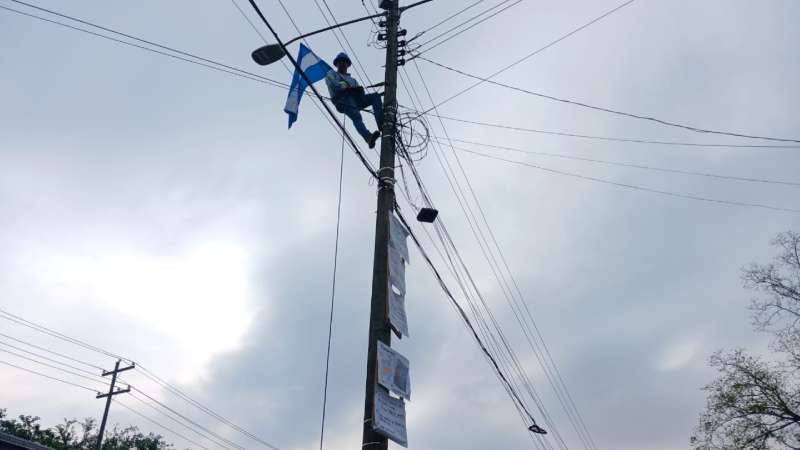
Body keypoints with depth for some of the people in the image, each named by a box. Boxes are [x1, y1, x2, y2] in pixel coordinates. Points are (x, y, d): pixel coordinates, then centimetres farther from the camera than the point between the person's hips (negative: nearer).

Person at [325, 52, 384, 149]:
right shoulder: (331, 74, 30)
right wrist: (348, 87, -7)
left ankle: (381, 124, -37)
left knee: (375, 96, -20)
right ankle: (369, 138, -58)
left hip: (356, 98, 5)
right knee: (356, 116, -34)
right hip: (342, 99, -5)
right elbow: (333, 84, 5)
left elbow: (361, 92, 21)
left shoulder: (352, 79, 41)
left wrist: (360, 89, -4)